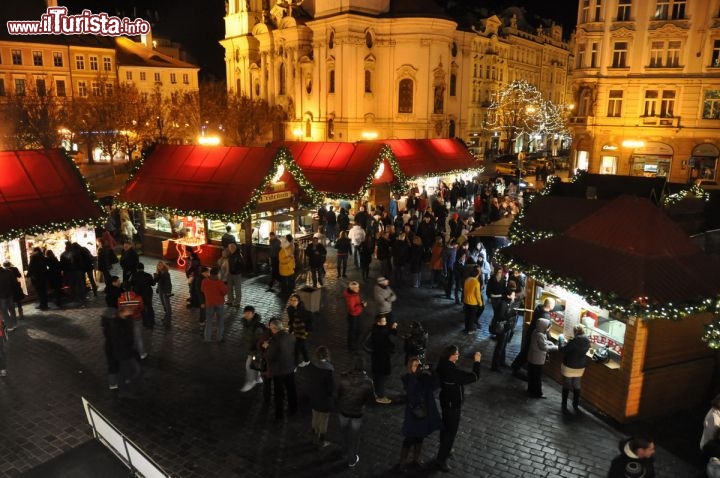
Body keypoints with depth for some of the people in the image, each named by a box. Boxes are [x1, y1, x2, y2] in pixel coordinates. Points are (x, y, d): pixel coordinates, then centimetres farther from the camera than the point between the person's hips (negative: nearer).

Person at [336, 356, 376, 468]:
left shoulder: (343, 378, -21)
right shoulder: (367, 382, -22)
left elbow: (337, 395, -10)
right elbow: (371, 398, -9)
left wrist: (337, 407, 7)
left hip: (343, 411, 2)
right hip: (357, 414, -2)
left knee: (345, 432, 29)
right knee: (354, 437, 19)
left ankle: (346, 451, 53)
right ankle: (352, 460, 35)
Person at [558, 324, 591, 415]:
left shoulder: (573, 341, -26)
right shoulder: (587, 341, -7)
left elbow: (563, 349, -18)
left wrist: (561, 338, -5)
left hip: (568, 367, -5)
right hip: (580, 368, 5)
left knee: (566, 387, 11)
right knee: (577, 387, 19)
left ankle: (564, 406, 20)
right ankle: (576, 406, 27)